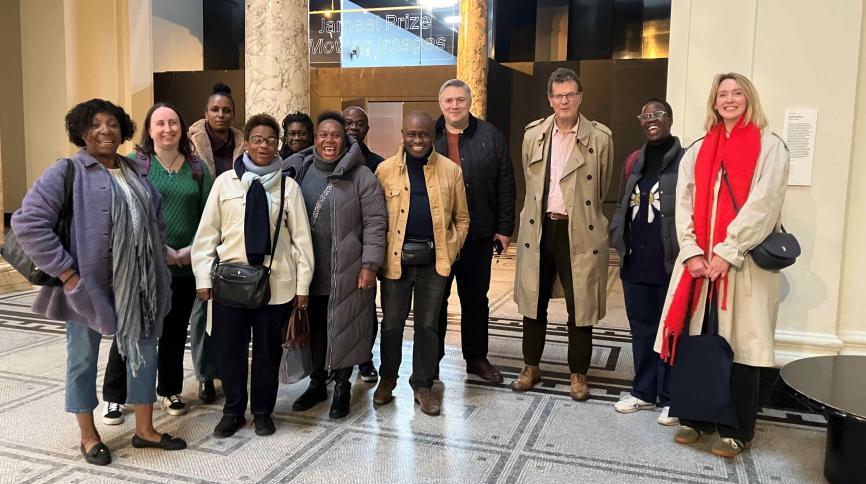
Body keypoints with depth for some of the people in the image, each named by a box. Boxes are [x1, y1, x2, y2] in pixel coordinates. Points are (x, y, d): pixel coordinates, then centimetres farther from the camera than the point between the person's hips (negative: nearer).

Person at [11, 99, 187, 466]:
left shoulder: (136, 173, 11)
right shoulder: (67, 172, -8)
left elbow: (155, 222, 16)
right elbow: (28, 222, -15)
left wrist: (158, 270, 8)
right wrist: (65, 271, -18)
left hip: (137, 284, 5)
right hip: (87, 282, -5)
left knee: (143, 352, 10)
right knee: (83, 358, 9)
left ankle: (144, 429, 25)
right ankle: (88, 436, 26)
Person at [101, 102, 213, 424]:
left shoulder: (197, 167, 8)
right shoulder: (134, 163, -2)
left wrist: (193, 249, -9)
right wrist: (161, 250, -15)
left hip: (186, 266, 3)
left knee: (175, 332, 14)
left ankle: (170, 391, 29)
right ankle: (114, 397, 19)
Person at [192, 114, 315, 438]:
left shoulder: (288, 186, 1)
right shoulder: (225, 181, 2)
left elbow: (301, 237, 1)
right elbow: (207, 232, 4)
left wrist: (303, 284, -1)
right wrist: (203, 277, -1)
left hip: (276, 281, 0)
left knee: (268, 349, 10)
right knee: (229, 348, 8)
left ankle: (263, 411, 29)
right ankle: (233, 411, 28)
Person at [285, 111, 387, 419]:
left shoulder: (361, 176, -5)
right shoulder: (298, 171, 6)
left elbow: (375, 223, -7)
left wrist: (370, 265, -12)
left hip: (346, 273, -3)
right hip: (307, 271, 4)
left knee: (343, 330, 6)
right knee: (312, 328, 14)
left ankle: (342, 387, 25)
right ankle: (317, 383, 32)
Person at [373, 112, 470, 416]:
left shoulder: (451, 171, 3)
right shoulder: (385, 170, 2)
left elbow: (462, 218, 9)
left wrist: (451, 250, 0)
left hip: (434, 260, 0)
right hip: (395, 259, 0)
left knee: (427, 324, 10)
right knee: (392, 322, 11)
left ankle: (423, 384, 24)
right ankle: (387, 379, 30)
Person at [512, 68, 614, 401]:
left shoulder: (599, 137, -4)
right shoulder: (533, 134, 4)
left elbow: (602, 186, 8)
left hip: (579, 231, -3)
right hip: (539, 228, 3)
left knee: (579, 306, 5)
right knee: (534, 301, 12)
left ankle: (578, 373, 22)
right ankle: (531, 367, 28)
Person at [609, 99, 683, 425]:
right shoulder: (634, 161, 13)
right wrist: (618, 237, 5)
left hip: (670, 264, -6)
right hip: (635, 263, 6)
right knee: (641, 330, 15)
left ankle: (670, 399, 18)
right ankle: (643, 392, 29)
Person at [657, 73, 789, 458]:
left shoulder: (769, 146, 3)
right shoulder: (697, 150, 16)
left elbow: (762, 204, -8)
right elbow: (683, 204, 8)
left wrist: (726, 253, -15)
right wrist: (691, 251, -6)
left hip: (742, 264, -3)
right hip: (697, 260, 4)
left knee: (737, 345, 0)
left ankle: (736, 430, 13)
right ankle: (697, 418, 19)